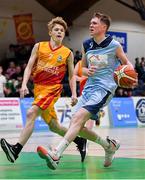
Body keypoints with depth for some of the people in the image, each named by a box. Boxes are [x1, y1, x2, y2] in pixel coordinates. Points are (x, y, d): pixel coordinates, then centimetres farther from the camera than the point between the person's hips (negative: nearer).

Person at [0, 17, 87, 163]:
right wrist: (24, 84, -9)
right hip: (38, 87, 4)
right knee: (53, 126, 11)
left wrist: (74, 94, 1)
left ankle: (16, 149, -31)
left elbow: (71, 76, 11)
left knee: (31, 113, -25)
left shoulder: (67, 53, 4)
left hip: (52, 88, -4)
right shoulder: (39, 46, 8)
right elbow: (29, 67, 4)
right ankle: (79, 141, 32)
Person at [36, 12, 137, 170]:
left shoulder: (114, 45, -4)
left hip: (104, 88, -7)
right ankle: (109, 145, 22)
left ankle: (55, 154, -36)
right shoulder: (86, 45, 10)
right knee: (77, 126, 2)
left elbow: (126, 63, 10)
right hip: (89, 87, 7)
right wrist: (87, 71, -4)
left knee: (78, 117, -25)